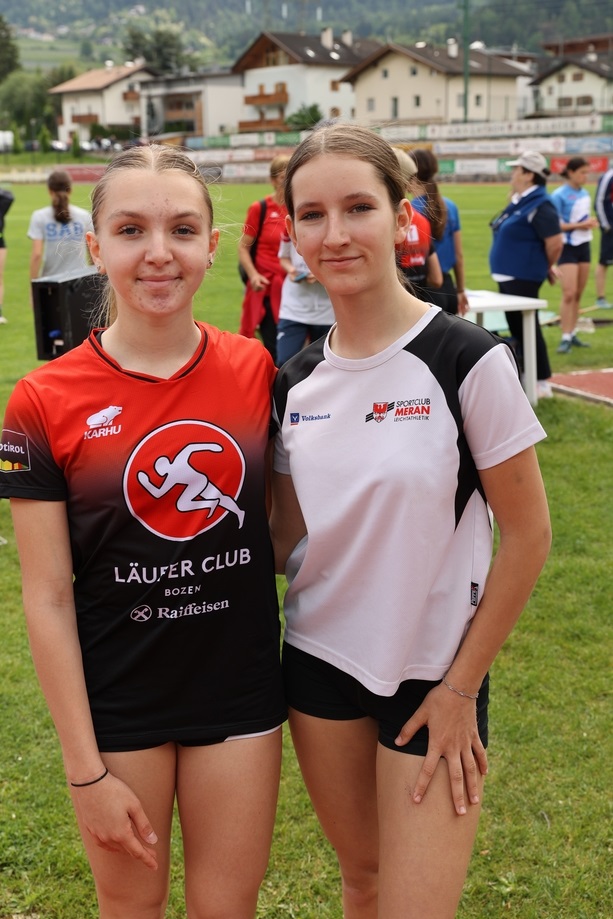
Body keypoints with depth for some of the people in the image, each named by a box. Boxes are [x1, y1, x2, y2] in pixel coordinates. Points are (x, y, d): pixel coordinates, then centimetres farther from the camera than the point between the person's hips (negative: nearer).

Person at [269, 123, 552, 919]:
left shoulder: (466, 360, -16)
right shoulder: (296, 381, 0)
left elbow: (527, 534, -11)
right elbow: (289, 533, 9)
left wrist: (462, 687, -9)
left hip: (434, 674, -4)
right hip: (319, 662, 5)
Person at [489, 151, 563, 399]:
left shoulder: (539, 205, -18)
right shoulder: (518, 202, 11)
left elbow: (555, 243, -21)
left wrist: (546, 268, -5)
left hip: (523, 278, -10)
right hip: (508, 276, 10)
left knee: (527, 327, -4)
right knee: (516, 326, 16)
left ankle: (541, 382, 4)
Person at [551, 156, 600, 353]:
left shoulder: (585, 194, 9)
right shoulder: (559, 195, -12)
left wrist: (591, 222, -2)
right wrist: (580, 225, -20)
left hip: (584, 246, 7)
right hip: (567, 247, -7)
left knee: (578, 294, 9)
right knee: (569, 294, -12)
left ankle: (572, 334, 17)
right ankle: (565, 338, -10)